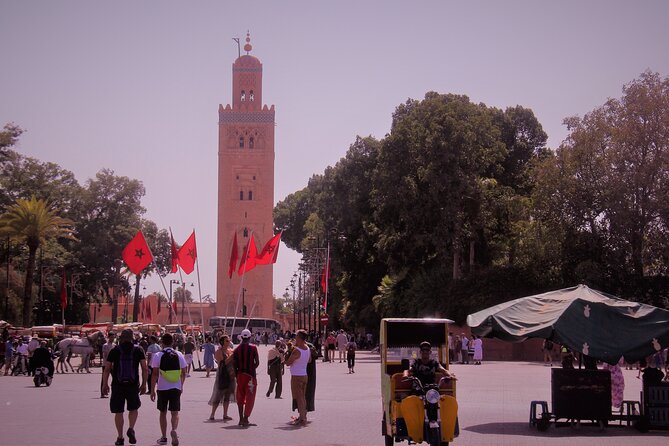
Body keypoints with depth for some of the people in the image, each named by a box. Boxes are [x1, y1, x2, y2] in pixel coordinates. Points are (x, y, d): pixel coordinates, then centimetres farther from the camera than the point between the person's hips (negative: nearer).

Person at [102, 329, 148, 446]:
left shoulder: (114, 351, 0)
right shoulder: (138, 350, 1)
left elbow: (107, 369, 0)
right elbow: (145, 369, -2)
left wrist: (105, 384, 8)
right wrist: (144, 384, 7)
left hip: (117, 385, -1)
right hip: (133, 385, 1)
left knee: (118, 412, 7)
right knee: (133, 409, 19)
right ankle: (131, 429, -2)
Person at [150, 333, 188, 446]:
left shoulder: (158, 356, -6)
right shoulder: (179, 355, 2)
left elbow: (155, 374, -8)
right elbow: (184, 372, 7)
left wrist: (152, 390, -2)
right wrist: (181, 385, 22)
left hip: (162, 388, -1)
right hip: (176, 388, 1)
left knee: (163, 412, 13)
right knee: (175, 412, 3)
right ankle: (174, 430, -24)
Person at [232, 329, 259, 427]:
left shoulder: (237, 349, 3)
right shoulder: (253, 347, -5)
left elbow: (235, 364, 2)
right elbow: (257, 362, -7)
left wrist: (236, 375, 11)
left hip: (240, 374, 3)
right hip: (250, 374, -3)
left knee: (240, 397, 14)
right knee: (249, 397, 1)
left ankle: (241, 419, 16)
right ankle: (245, 419, -6)